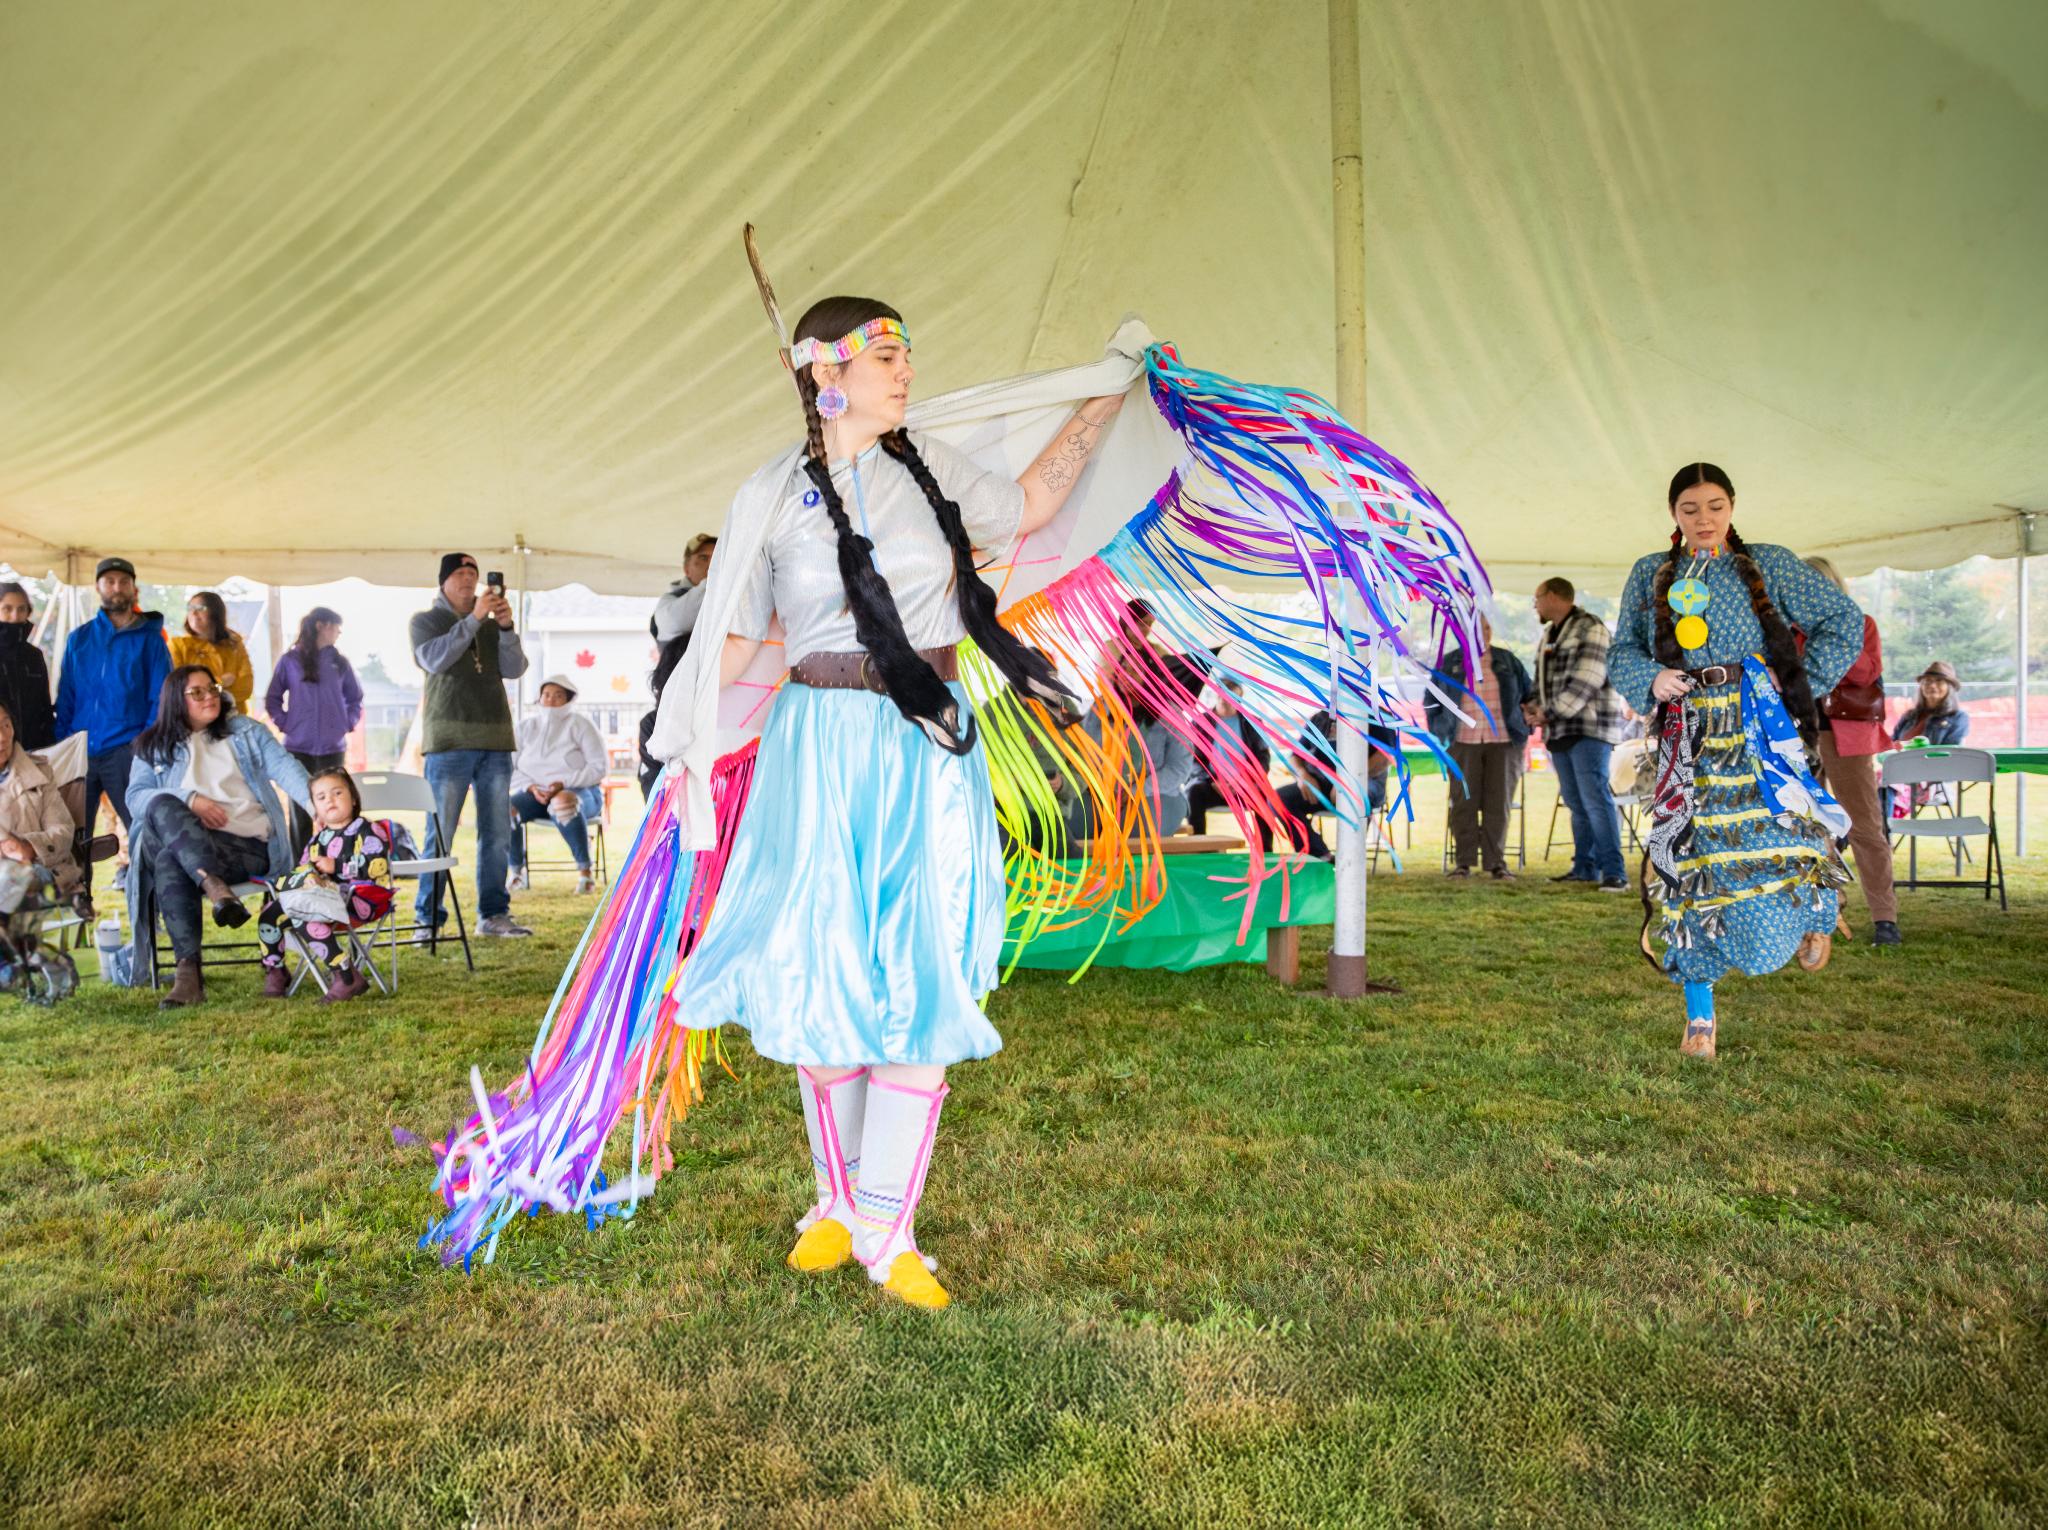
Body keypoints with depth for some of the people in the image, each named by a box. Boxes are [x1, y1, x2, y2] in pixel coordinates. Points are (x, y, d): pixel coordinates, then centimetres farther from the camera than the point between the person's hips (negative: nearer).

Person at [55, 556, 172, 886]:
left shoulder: (150, 639, 4)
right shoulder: (79, 639, 13)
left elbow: (159, 699, -1)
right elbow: (65, 699, 12)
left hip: (126, 752, -3)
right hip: (80, 751, 3)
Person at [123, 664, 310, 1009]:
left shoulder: (245, 731, 16)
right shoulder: (154, 747, 19)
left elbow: (284, 767, -2)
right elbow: (134, 797, 5)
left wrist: (314, 802, -22)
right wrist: (190, 800, -13)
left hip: (252, 846, -2)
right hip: (191, 841, 2)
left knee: (170, 861, -31)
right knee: (161, 806, -32)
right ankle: (215, 886, -46)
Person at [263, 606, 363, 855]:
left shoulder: (340, 663, 9)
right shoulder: (290, 661, 2)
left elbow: (355, 698, 18)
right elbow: (272, 699, 9)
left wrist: (348, 723, 4)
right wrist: (285, 723, -3)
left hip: (333, 748, 2)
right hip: (298, 748, -2)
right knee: (300, 813, 2)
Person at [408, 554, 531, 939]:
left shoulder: (492, 625, 18)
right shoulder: (426, 621, 8)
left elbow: (514, 670, 5)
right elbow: (434, 659, -11)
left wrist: (506, 627, -9)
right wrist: (473, 619, -16)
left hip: (495, 739, 4)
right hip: (449, 740, -4)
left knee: (496, 833, 5)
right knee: (439, 833, -6)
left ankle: (493, 914, 12)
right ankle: (428, 918, -1)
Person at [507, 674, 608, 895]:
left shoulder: (580, 725, 0)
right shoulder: (526, 728, 11)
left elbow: (600, 766, -7)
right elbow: (512, 769, 8)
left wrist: (563, 784, -17)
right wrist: (531, 788, -12)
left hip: (580, 791, -4)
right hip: (536, 792, 4)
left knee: (563, 803, -41)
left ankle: (585, 873, -32)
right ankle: (517, 872, -7)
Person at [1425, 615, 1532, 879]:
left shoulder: (1507, 661, 11)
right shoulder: (1449, 663, 8)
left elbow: (1529, 695, 18)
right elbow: (1432, 701, 14)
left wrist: (1525, 723, 10)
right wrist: (1441, 732, 8)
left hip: (1503, 741, 1)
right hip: (1463, 743, 0)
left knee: (1498, 802, -1)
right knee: (1463, 802, -1)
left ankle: (1496, 862, 3)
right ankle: (1464, 861, 5)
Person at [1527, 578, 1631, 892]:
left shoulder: (1589, 628, -7)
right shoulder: (1550, 634, 21)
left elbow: (1587, 680, -17)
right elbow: (1542, 680, 21)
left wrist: (1550, 712, -17)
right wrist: (1533, 706, 1)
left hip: (1589, 726, -9)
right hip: (1560, 730, 9)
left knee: (1595, 797, -15)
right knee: (1575, 801, 8)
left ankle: (1614, 873, -15)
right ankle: (1585, 868, 12)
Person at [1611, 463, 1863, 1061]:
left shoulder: (1767, 565, 8)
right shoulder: (1649, 576, 13)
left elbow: (1844, 620, 10)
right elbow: (1621, 653, 12)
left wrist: (1800, 683, 0)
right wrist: (1650, 677, -9)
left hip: (1759, 731, -1)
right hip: (1688, 740, 2)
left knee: (1780, 843, -17)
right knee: (1691, 872, -1)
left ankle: (1816, 911, 22)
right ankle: (1699, 1017, 8)